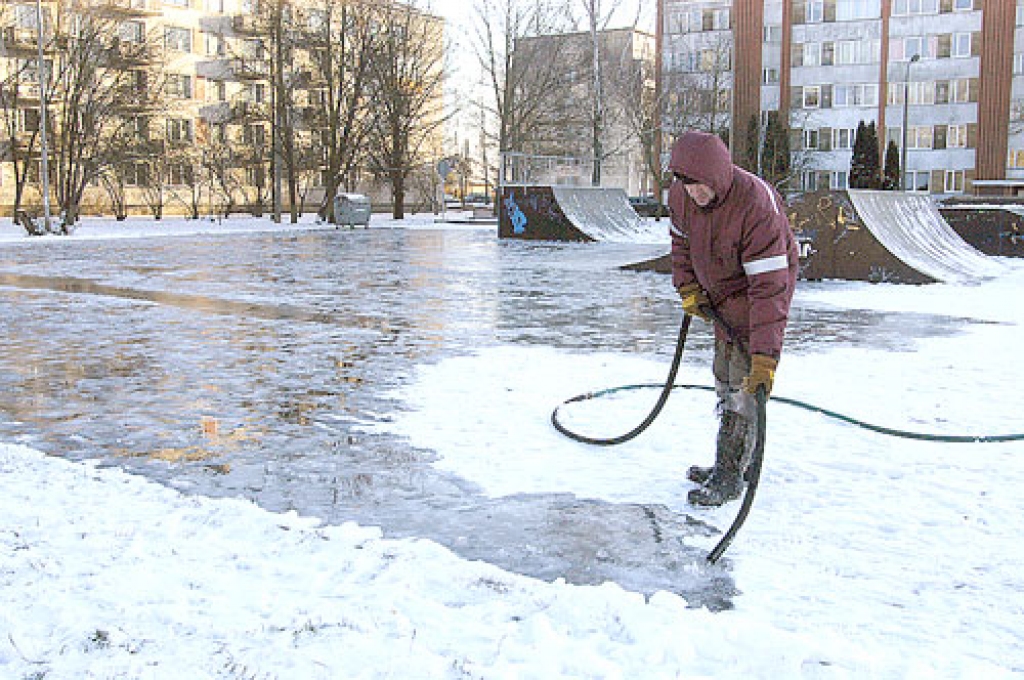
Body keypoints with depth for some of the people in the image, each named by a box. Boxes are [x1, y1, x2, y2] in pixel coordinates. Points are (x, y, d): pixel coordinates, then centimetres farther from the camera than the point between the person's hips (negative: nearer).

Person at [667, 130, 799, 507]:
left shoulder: (757, 205, -34)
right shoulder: (680, 194, -12)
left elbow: (769, 285, -37)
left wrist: (765, 356, -41)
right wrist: (688, 288, -4)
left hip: (757, 292, -7)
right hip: (719, 295, 7)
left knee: (742, 385, -11)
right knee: (724, 381, 15)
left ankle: (728, 478, 0)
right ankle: (728, 464, 30)